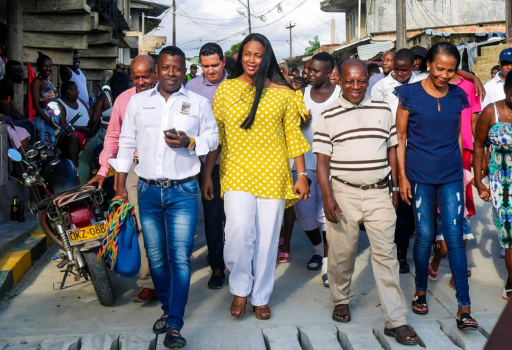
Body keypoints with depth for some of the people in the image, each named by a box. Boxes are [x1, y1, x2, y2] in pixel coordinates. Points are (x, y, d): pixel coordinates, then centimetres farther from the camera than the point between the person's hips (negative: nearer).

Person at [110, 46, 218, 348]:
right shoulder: (138, 102, 10)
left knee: (180, 258, -8)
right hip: (148, 191, 3)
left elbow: (213, 138, 9)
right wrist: (120, 185, 9)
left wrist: (190, 142, -12)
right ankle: (168, 308, 28)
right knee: (156, 257, 9)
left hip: (183, 191, -2)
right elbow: (126, 143, 13)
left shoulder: (199, 103, 5)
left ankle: (175, 326, -5)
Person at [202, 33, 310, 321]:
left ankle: (261, 297, 25)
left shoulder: (283, 93, 4)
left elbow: (293, 135, 6)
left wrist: (302, 175, 2)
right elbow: (215, 136, 8)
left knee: (267, 237, 5)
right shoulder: (225, 90, 6)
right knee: (239, 231, -18)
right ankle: (240, 288, 8)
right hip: (236, 173, 0)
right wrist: (207, 174, 6)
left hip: (273, 175, 1)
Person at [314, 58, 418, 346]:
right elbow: (322, 160, -1)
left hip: (379, 193, 1)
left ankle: (396, 321, 4)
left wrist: (397, 189, 9)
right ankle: (342, 300, 34)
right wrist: (327, 197, -9)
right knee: (342, 252, 9)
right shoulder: (329, 115, 1)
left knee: (386, 254, -1)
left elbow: (392, 151, 12)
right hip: (343, 194, -1)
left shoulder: (383, 110, 7)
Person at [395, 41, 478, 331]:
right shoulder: (410, 95, -3)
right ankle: (421, 291, 26)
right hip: (420, 175, -1)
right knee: (425, 235, 5)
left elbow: (458, 136, 14)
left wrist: (460, 169, 13)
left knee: (455, 236, -3)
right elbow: (400, 139, -1)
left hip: (451, 176, 2)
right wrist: (402, 177, -4)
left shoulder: (458, 96, 5)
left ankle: (464, 307, 0)